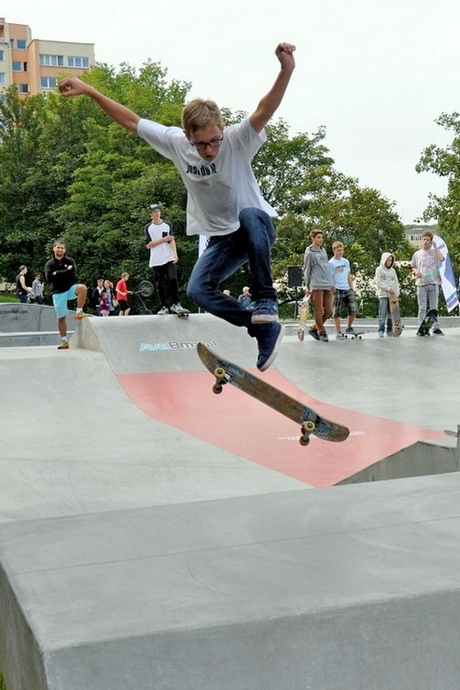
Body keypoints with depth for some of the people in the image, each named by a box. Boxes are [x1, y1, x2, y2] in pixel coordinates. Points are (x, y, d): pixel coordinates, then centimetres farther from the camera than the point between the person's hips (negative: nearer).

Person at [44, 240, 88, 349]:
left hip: (70, 288, -1)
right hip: (58, 292, 1)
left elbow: (72, 274, -14)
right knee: (61, 318, 3)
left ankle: (79, 312, -20)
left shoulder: (69, 261, 3)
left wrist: (57, 273, -13)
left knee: (82, 288, -34)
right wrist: (65, 272, -13)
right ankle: (64, 341, 15)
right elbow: (48, 278, -12)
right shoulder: (49, 264, 5)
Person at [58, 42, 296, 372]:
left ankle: (266, 300, -29)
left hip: (258, 226, -4)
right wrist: (88, 90, -3)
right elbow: (131, 120, -2)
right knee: (198, 289, -18)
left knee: (249, 216, -40)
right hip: (222, 238, 4)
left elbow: (264, 112, -41)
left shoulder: (237, 140, -22)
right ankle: (266, 329, -9)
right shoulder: (175, 142, -11)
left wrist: (286, 71, -58)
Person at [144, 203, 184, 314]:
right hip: (156, 261, 0)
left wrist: (175, 254, -13)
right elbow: (148, 245, -2)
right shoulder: (148, 227, 6)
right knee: (160, 285, 2)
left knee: (173, 279, -16)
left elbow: (172, 240, 2)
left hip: (169, 259, 0)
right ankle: (164, 307, 8)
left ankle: (175, 304, -10)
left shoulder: (167, 225, 10)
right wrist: (163, 239, -10)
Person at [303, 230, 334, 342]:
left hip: (328, 285, 7)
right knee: (319, 310, -5)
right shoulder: (309, 253, -2)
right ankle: (322, 332, 5)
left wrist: (332, 283, 19)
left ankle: (314, 328, 17)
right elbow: (306, 270, 0)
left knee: (328, 310, 3)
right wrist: (307, 286, -2)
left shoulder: (323, 250, 18)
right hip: (317, 285, -6)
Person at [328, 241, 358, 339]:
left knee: (353, 310, 2)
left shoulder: (346, 261, 13)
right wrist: (333, 290, -14)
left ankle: (349, 328, 21)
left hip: (347, 290, 6)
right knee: (337, 313, 0)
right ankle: (338, 333, 8)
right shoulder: (331, 263, -5)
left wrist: (351, 288, 13)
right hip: (337, 290, -6)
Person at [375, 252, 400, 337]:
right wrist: (388, 289, -11)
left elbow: (396, 282, 16)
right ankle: (381, 331, -11)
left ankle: (389, 330, 10)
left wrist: (397, 293, 2)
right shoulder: (379, 269, 3)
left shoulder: (392, 270, 17)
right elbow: (378, 282, -6)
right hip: (383, 295, -5)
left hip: (392, 295, 5)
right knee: (382, 314, -10)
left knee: (391, 314, 5)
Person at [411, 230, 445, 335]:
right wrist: (416, 271, -4)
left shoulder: (434, 252, 8)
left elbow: (441, 259, -12)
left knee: (434, 307, 2)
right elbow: (413, 267, 18)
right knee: (422, 308, 0)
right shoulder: (417, 254, 12)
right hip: (421, 283, 1)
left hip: (433, 283, -1)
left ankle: (436, 328, 5)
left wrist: (435, 247, -8)